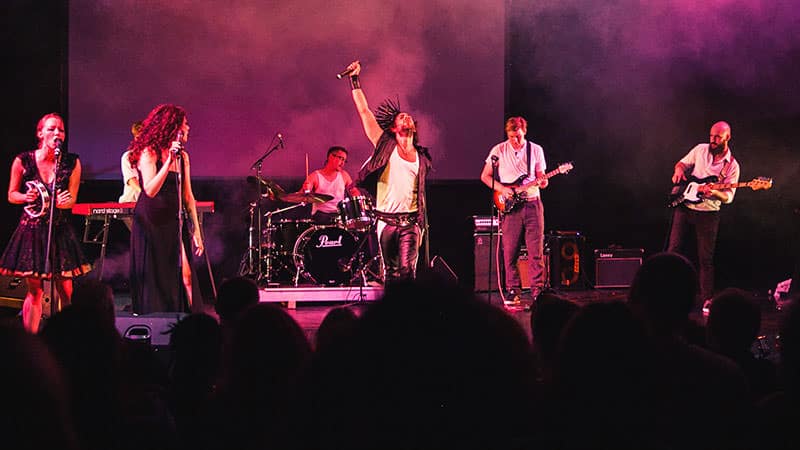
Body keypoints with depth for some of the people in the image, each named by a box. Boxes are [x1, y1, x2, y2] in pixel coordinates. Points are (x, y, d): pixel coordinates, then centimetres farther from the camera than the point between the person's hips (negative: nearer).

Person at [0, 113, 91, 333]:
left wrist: (64, 202, -22)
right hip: (32, 229, -1)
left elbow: (72, 198, 2)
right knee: (35, 291, 0)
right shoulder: (23, 161, -3)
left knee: (66, 291, -1)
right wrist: (26, 197, -16)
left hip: (61, 230, 1)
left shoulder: (71, 163, 0)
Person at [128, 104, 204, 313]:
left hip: (174, 222, 5)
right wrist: (169, 161, -26)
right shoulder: (149, 153, -9)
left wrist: (196, 230, 9)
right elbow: (150, 190, -22)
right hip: (150, 223, -5)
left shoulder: (183, 156, 9)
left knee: (184, 277, -3)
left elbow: (188, 196, 12)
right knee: (154, 279, 0)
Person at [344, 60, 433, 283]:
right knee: (391, 272, 7)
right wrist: (355, 80, 1)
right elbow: (364, 111, 2)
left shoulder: (421, 157, 12)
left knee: (407, 270, -13)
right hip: (386, 220, -1)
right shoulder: (385, 146, 4)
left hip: (410, 222, 1)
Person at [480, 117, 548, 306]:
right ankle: (512, 291, 8)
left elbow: (541, 177, 12)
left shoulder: (536, 150, 7)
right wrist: (501, 189, -9)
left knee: (536, 251, -3)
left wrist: (543, 182, -12)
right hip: (510, 206, -1)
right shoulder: (499, 150, 3)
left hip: (532, 203, 1)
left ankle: (537, 292, 1)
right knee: (510, 252, -1)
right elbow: (485, 176, 6)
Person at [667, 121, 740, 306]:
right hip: (684, 207, 2)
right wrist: (679, 171, -7)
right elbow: (682, 163, 17)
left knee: (706, 258, 1)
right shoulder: (700, 149, 2)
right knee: (674, 250, 1)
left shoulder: (732, 166, -4)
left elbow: (728, 197, -7)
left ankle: (707, 298, 9)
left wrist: (714, 192, -28)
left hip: (708, 213, -2)